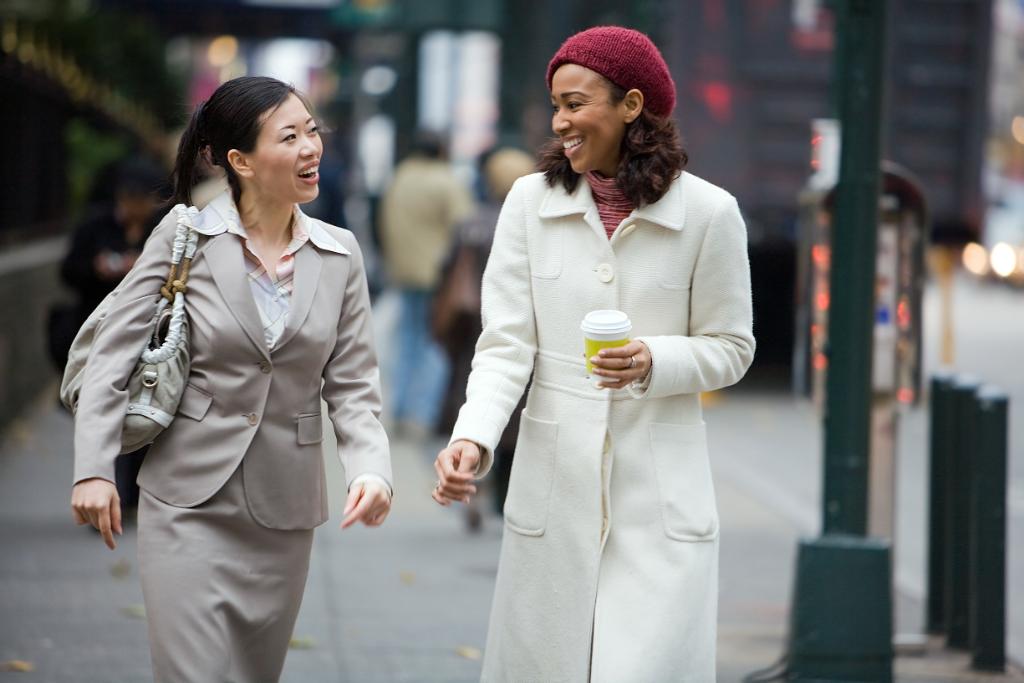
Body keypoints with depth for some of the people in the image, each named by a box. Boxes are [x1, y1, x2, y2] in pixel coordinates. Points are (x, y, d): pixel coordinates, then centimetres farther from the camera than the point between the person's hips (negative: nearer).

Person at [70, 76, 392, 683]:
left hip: (285, 512, 4)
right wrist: (94, 469, -14)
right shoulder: (184, 236, -6)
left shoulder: (339, 254, 4)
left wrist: (371, 468, -15)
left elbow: (352, 386, 4)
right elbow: (114, 355, -5)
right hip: (190, 504, -3)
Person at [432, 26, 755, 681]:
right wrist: (473, 437, -20)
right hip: (554, 485, 2)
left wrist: (653, 363, -17)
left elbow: (730, 349, 3)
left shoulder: (707, 212, -4)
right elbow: (506, 344, -3)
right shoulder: (531, 201, 1)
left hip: (662, 492, -2)